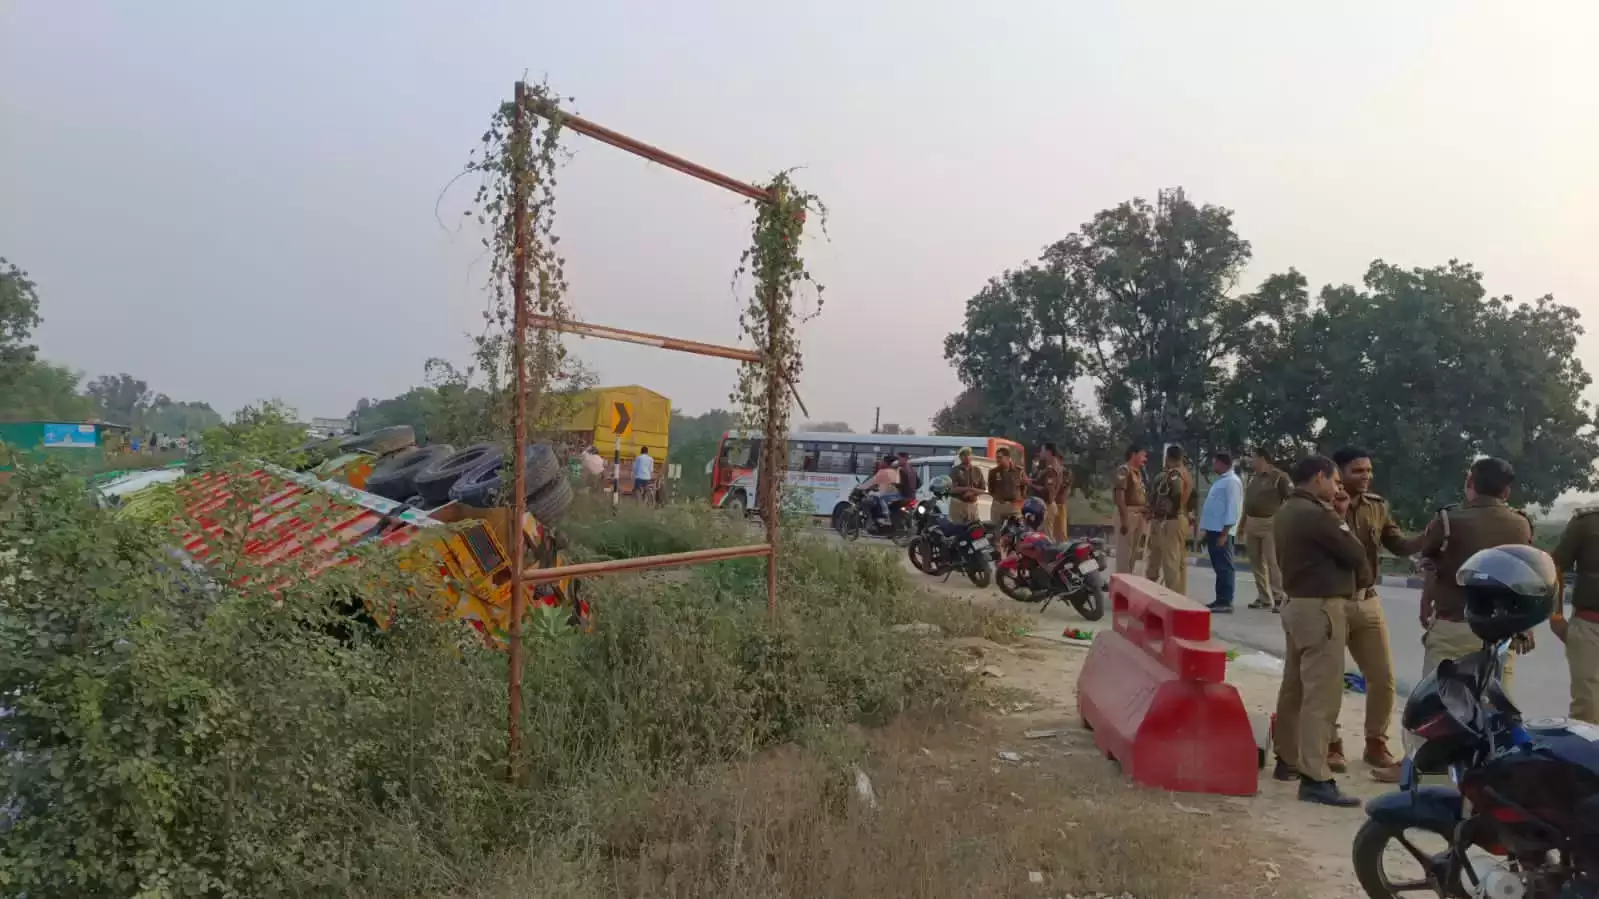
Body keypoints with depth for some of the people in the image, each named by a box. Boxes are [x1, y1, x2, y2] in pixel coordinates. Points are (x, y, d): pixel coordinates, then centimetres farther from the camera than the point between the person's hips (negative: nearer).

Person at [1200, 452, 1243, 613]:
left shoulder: (1232, 481, -13)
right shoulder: (1221, 480, 18)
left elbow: (1233, 509, -19)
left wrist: (1224, 533, -21)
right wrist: (1206, 530, 20)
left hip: (1221, 531, -10)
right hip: (1213, 530, 10)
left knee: (1224, 567, -6)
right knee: (1218, 567, 12)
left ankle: (1226, 602, -4)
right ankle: (1220, 600, 18)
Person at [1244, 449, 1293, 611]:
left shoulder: (1279, 477, -10)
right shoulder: (1252, 478, 14)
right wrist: (1243, 523, 19)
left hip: (1270, 523, -8)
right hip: (1252, 523, 8)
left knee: (1273, 562, -9)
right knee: (1256, 563, 9)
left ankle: (1278, 599, -7)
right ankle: (1263, 597, 17)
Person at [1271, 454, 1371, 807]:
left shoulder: (1285, 512, 13)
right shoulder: (1317, 514, -17)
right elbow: (1357, 556, -11)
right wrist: (1341, 524, 7)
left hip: (1297, 603, 10)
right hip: (1322, 608, -10)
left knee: (1294, 688, 17)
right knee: (1322, 695, -9)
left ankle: (1287, 760, 27)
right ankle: (1315, 778, -9)